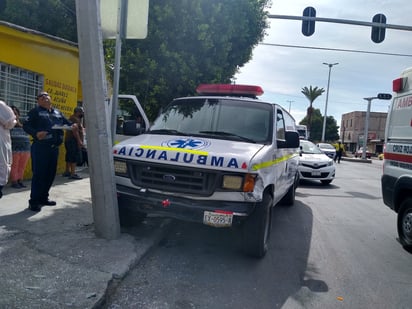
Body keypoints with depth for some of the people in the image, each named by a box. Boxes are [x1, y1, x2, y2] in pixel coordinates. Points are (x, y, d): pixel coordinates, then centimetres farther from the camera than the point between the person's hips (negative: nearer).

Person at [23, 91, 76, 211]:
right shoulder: (35, 111, 1)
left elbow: (66, 122, 20)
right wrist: (36, 133, -24)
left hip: (54, 147, 6)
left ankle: (43, 198, 25)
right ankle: (34, 201, 1)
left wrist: (72, 125, -4)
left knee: (50, 174, 12)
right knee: (39, 174, -7)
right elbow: (26, 126, -6)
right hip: (40, 147, -6)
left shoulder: (57, 112, 18)